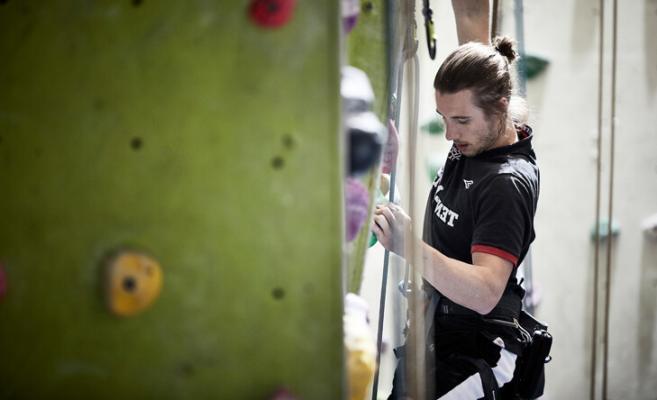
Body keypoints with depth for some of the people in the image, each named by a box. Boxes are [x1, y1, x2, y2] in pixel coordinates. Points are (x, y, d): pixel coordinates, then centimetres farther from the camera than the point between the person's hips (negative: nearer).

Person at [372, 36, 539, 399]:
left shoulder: (507, 183, -25)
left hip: (470, 354, -9)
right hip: (433, 332, 9)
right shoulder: (474, 140, 0)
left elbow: (485, 293, -35)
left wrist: (410, 245, -46)